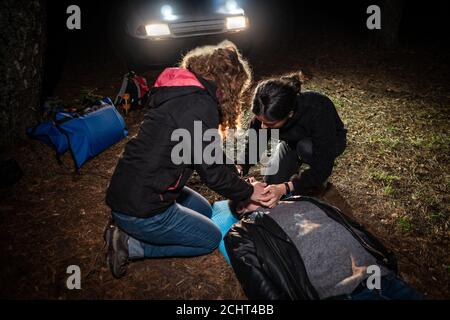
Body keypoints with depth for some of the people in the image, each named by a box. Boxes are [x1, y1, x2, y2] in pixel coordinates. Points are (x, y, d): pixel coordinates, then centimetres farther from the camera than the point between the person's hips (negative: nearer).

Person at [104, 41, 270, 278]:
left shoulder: (182, 92, 8)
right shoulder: (200, 105, -22)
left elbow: (208, 154, 17)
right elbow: (213, 172, -17)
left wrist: (234, 175, 19)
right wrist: (249, 192, 0)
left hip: (126, 192, 9)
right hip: (140, 210, -9)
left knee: (204, 210, 26)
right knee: (212, 238, 11)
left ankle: (127, 232, 15)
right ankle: (132, 245, 3)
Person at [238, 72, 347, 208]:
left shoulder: (318, 112, -42)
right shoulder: (267, 113, -30)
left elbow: (323, 167, -38)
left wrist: (286, 188, -50)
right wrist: (240, 169, -37)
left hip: (329, 142, -3)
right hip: (293, 142, 3)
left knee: (305, 147, -37)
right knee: (271, 184, -14)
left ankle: (319, 181, -6)